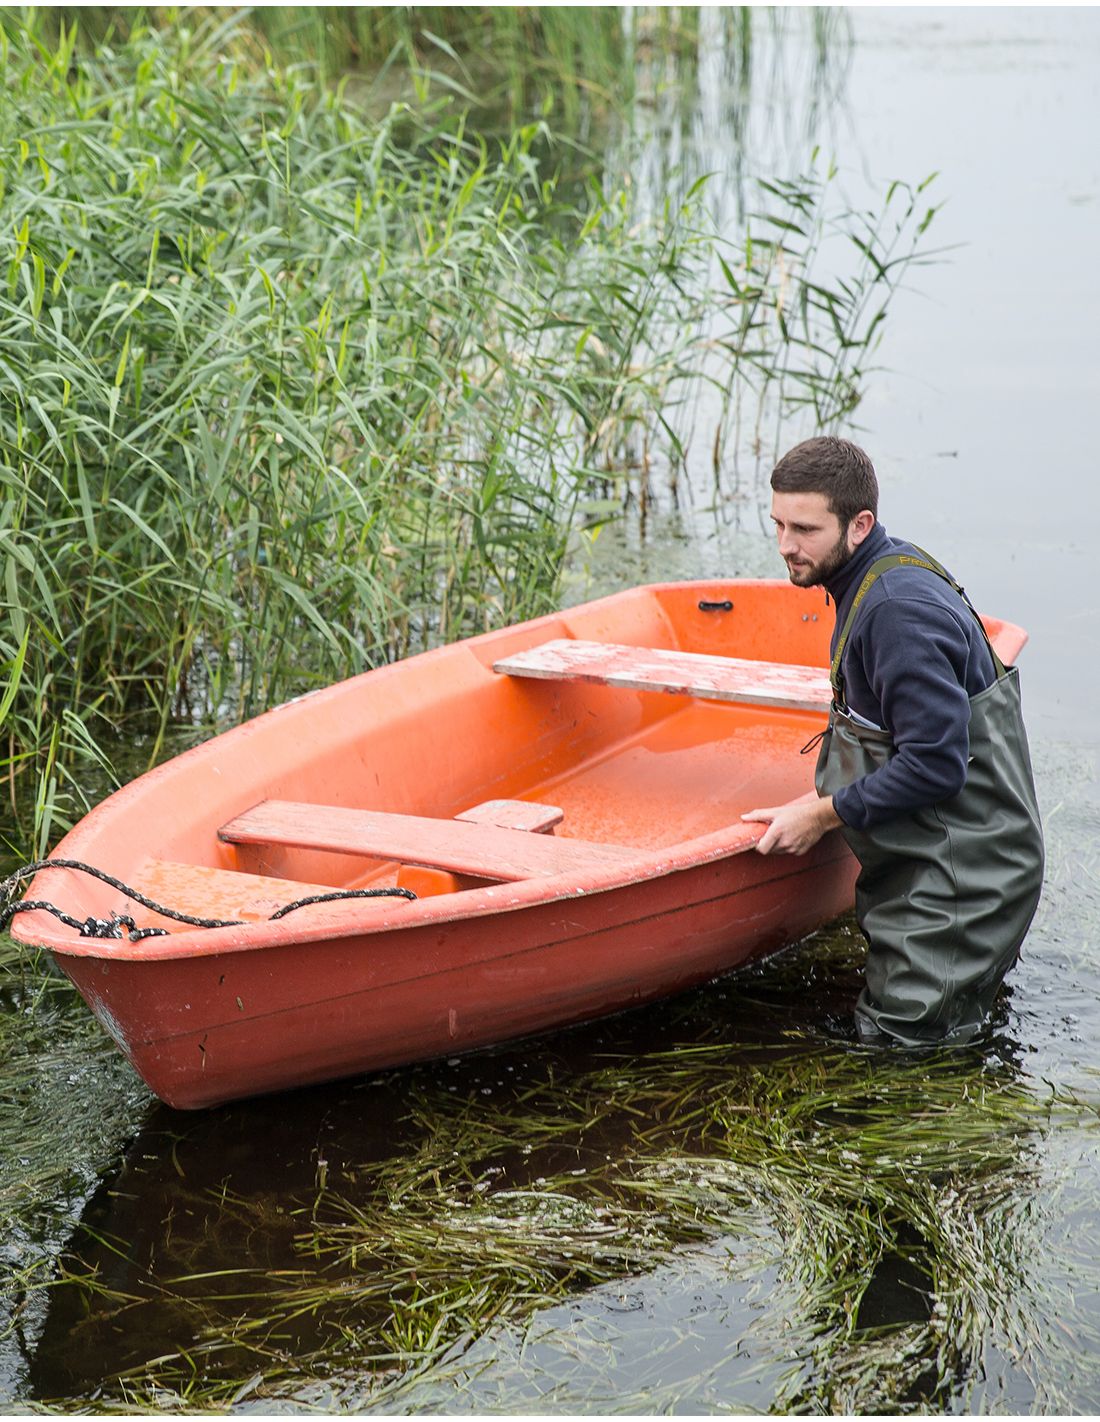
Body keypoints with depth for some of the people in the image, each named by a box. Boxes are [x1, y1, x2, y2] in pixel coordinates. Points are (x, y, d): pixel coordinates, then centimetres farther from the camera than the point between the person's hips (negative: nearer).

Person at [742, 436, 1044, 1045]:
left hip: (960, 874, -10)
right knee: (880, 1024, 18)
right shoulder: (877, 576, 7)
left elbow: (937, 765, -28)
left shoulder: (898, 610, -26)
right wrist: (821, 798, 13)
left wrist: (823, 815, -17)